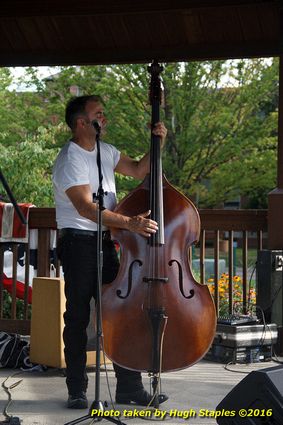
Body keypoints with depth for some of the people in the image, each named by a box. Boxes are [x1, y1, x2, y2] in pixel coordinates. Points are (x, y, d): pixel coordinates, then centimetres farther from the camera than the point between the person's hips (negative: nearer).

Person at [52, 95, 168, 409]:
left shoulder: (105, 151, 13)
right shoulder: (70, 160, -14)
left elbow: (139, 170, 24)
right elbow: (85, 207, -25)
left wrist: (157, 143, 8)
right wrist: (129, 223, -34)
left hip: (105, 241, 8)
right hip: (78, 242, -7)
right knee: (78, 316, -1)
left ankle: (129, 387, 10)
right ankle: (77, 390, 9)